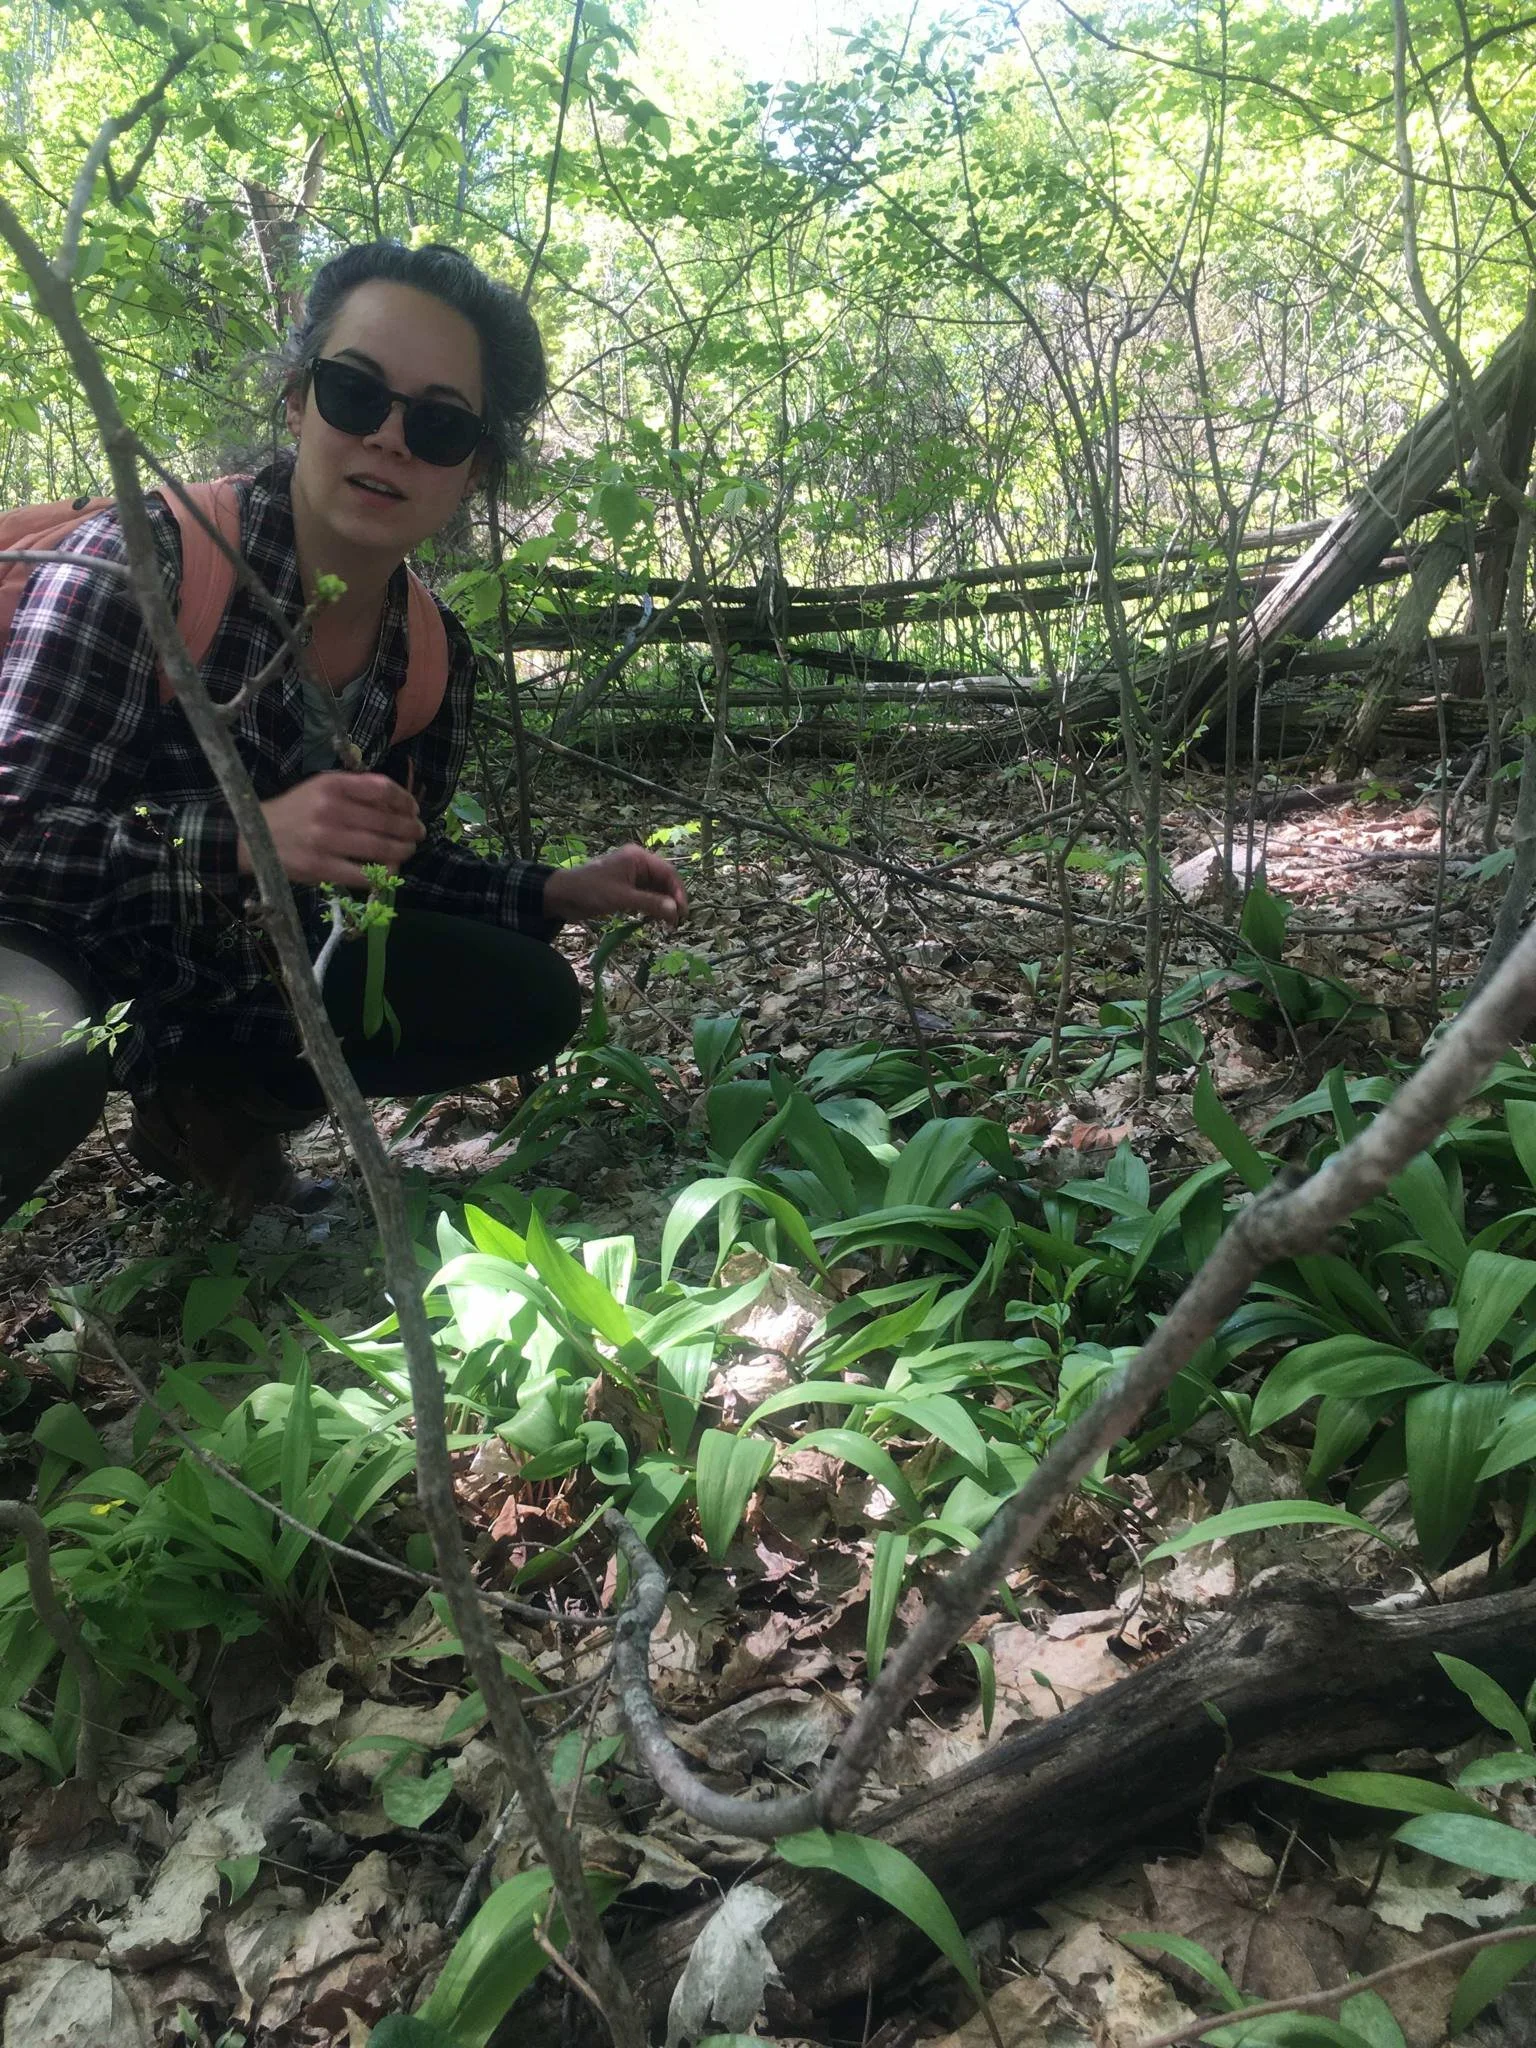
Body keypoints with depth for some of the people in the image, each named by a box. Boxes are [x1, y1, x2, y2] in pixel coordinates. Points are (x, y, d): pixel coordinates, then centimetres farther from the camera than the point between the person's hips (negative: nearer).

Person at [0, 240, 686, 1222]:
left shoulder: (438, 654, -3)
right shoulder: (148, 559, -22)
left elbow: (394, 861, 8)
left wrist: (561, 894, -4)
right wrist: (244, 839, -38)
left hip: (246, 982, 7)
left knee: (530, 1001, -2)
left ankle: (221, 1110, 9)